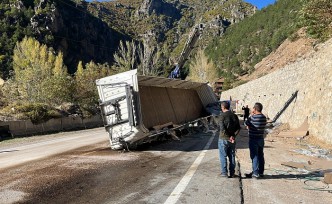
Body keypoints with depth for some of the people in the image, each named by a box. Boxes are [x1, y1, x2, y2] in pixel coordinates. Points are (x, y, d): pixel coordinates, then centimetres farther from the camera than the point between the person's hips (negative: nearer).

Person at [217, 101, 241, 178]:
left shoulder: (221, 116, -14)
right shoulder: (235, 116, 4)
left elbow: (222, 129, -21)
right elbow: (238, 128, 1)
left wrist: (229, 137, -13)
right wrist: (233, 136, -6)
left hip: (223, 139, -5)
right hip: (232, 140, 5)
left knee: (223, 156, 5)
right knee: (232, 156, 13)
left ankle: (224, 173, 8)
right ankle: (232, 173, 18)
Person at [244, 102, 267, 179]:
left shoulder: (253, 117, -18)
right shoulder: (264, 117, 3)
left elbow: (246, 123, -3)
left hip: (253, 139, -7)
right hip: (261, 139, 7)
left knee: (254, 156, -1)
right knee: (260, 156, 14)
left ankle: (255, 173, 2)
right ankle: (261, 172, 23)